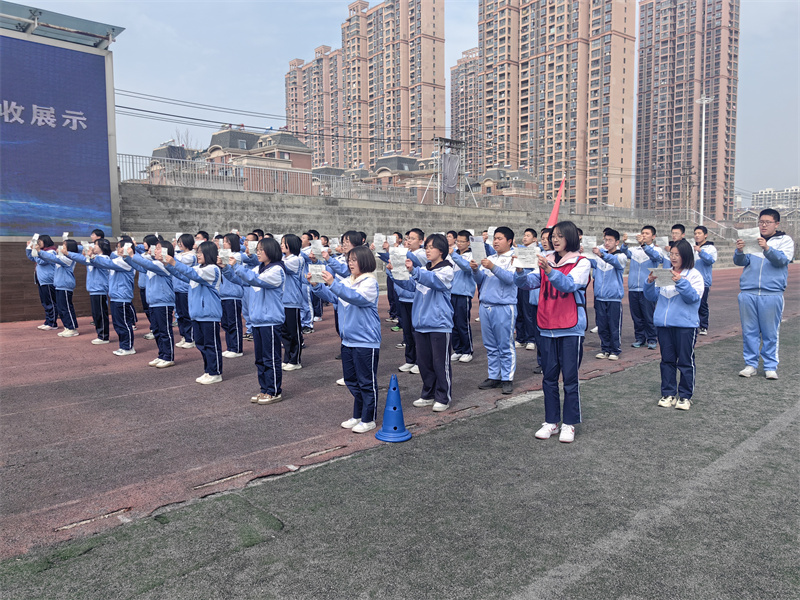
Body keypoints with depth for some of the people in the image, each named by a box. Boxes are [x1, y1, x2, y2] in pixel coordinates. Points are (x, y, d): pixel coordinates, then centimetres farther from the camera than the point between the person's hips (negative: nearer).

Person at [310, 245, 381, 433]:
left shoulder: (370, 282, -13)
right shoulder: (346, 282, 10)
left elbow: (357, 297, -29)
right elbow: (331, 297, 7)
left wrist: (333, 283, -38)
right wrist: (316, 285, -10)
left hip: (366, 341, -8)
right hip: (348, 340, 8)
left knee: (367, 382, 2)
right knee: (352, 380, 17)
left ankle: (368, 419, 13)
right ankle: (357, 416, 30)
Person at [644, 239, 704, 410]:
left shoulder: (694, 274, -1)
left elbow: (694, 297, -12)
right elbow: (652, 297, 11)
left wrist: (681, 282, -23)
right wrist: (650, 282, -7)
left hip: (685, 324, -4)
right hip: (664, 323, 4)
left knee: (685, 361, 3)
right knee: (667, 360, 11)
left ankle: (685, 396, 12)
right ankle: (668, 393, 19)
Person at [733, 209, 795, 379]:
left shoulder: (785, 240, 8)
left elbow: (782, 259, -10)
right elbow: (740, 262, 3)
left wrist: (767, 249, -29)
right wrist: (739, 251, -19)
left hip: (772, 293, -2)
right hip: (747, 293, 2)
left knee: (770, 333, 1)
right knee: (749, 331, 5)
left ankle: (770, 366, 11)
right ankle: (751, 364, 13)